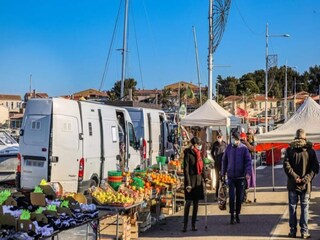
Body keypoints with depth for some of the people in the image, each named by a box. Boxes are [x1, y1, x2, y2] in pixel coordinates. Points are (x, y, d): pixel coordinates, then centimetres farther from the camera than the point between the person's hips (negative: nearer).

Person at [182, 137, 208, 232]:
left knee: (196, 203, 8)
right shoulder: (188, 153, -11)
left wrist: (204, 178, 14)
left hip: (198, 180, 7)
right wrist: (188, 183, -18)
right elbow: (186, 169, -14)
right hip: (191, 180, -7)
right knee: (188, 202, -4)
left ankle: (193, 224, 14)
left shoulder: (198, 153, 11)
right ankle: (185, 225, 2)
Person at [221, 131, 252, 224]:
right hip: (231, 176, 1)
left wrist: (248, 172, -19)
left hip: (240, 176, -1)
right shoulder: (228, 148, 2)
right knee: (231, 196, -4)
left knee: (239, 197, 9)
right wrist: (223, 173, 10)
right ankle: (232, 216, 3)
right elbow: (224, 160, 9)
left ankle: (237, 215, 22)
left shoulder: (244, 148, -4)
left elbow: (248, 161, -7)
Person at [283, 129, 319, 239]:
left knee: (292, 207, 8)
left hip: (292, 184, 0)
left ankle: (293, 231, 10)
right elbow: (315, 167, -6)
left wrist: (295, 177, -8)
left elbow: (286, 165, -10)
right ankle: (304, 232, 4)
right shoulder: (310, 150, 0)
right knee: (305, 208, 5)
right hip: (306, 185, 0)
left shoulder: (289, 150, -1)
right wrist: (307, 178, -8)